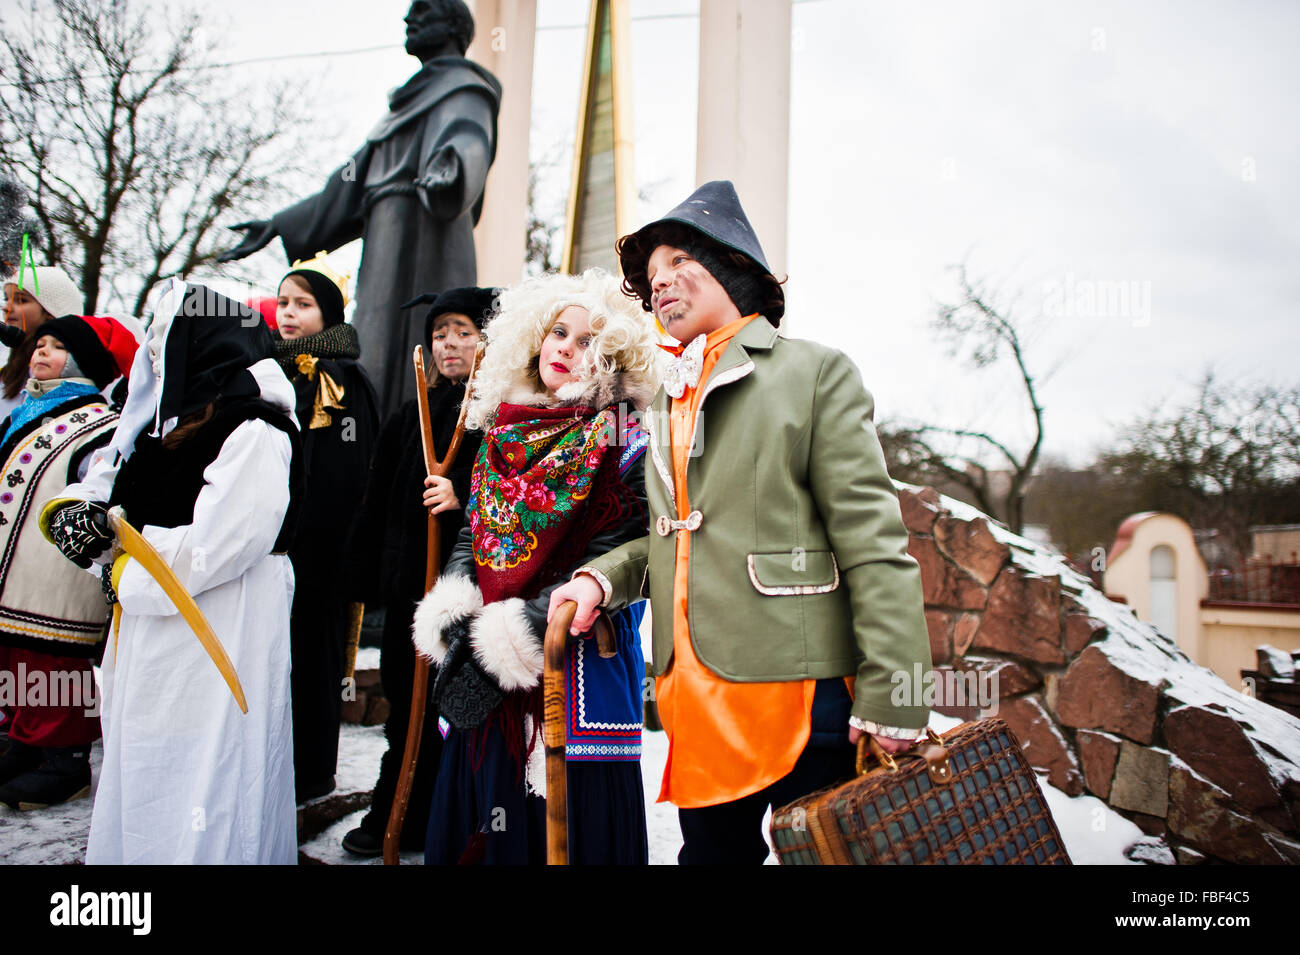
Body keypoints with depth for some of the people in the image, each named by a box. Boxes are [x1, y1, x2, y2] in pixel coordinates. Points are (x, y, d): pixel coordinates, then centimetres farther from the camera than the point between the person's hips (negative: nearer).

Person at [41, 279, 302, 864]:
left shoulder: (256, 437, -17)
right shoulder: (171, 425, 13)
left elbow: (205, 551, -23)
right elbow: (108, 484, 18)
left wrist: (121, 571, -9)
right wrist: (71, 511, -4)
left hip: (213, 656, -9)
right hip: (153, 650, 9)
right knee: (140, 788, 20)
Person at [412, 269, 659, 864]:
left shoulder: (620, 444, -5)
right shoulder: (502, 432, 12)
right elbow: (470, 538, 12)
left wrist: (515, 635, -18)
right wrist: (454, 621, -4)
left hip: (578, 664, -5)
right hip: (485, 679, 5)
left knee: (565, 824, 2)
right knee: (482, 821, 13)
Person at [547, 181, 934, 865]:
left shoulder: (814, 372, -2)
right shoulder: (667, 402, 18)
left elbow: (873, 541, -9)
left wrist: (890, 699, -15)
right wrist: (601, 578, 4)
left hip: (797, 690, -6)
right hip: (696, 698, 6)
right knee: (710, 849, 16)